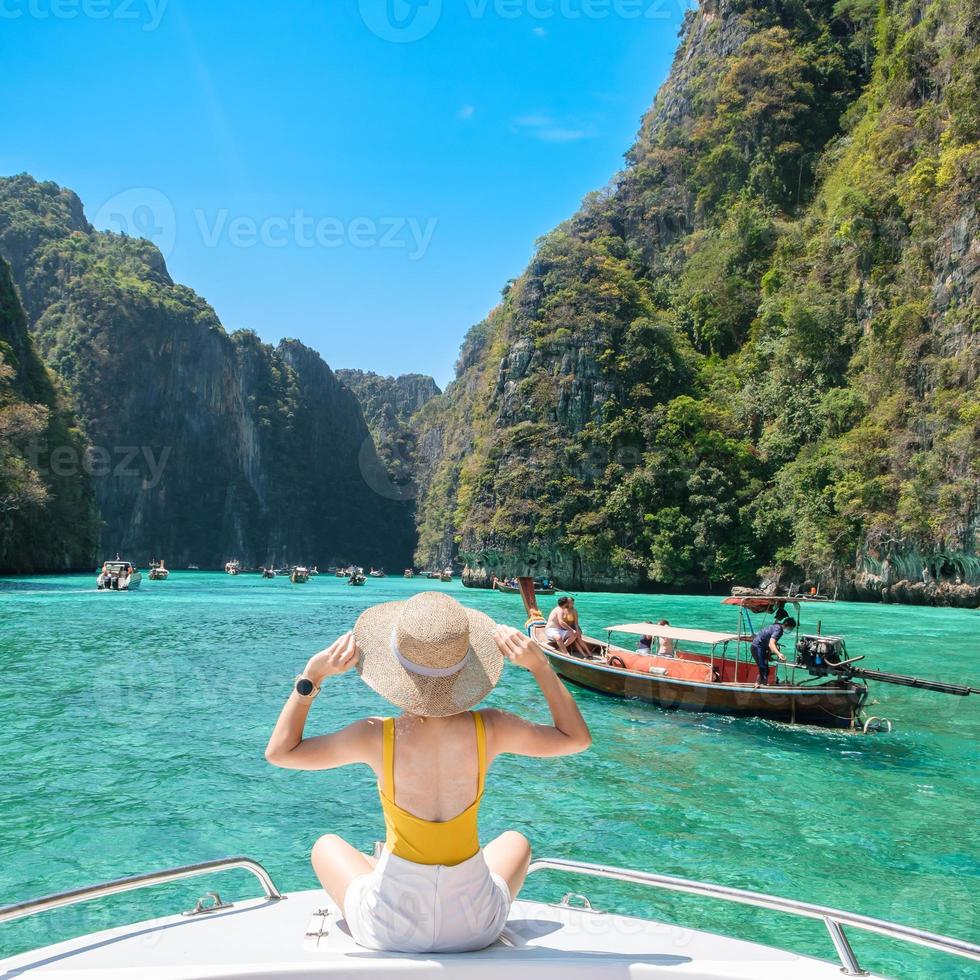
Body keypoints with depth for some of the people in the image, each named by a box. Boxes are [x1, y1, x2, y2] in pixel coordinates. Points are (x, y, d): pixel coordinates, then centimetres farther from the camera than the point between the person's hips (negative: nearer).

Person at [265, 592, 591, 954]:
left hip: (391, 927, -1)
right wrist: (539, 664, -7)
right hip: (476, 926, 1)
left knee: (326, 845, 29)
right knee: (515, 841, 33)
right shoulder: (489, 729, -18)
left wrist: (313, 674, -12)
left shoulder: (377, 737, -21)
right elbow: (578, 737, 0)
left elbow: (278, 752, -6)